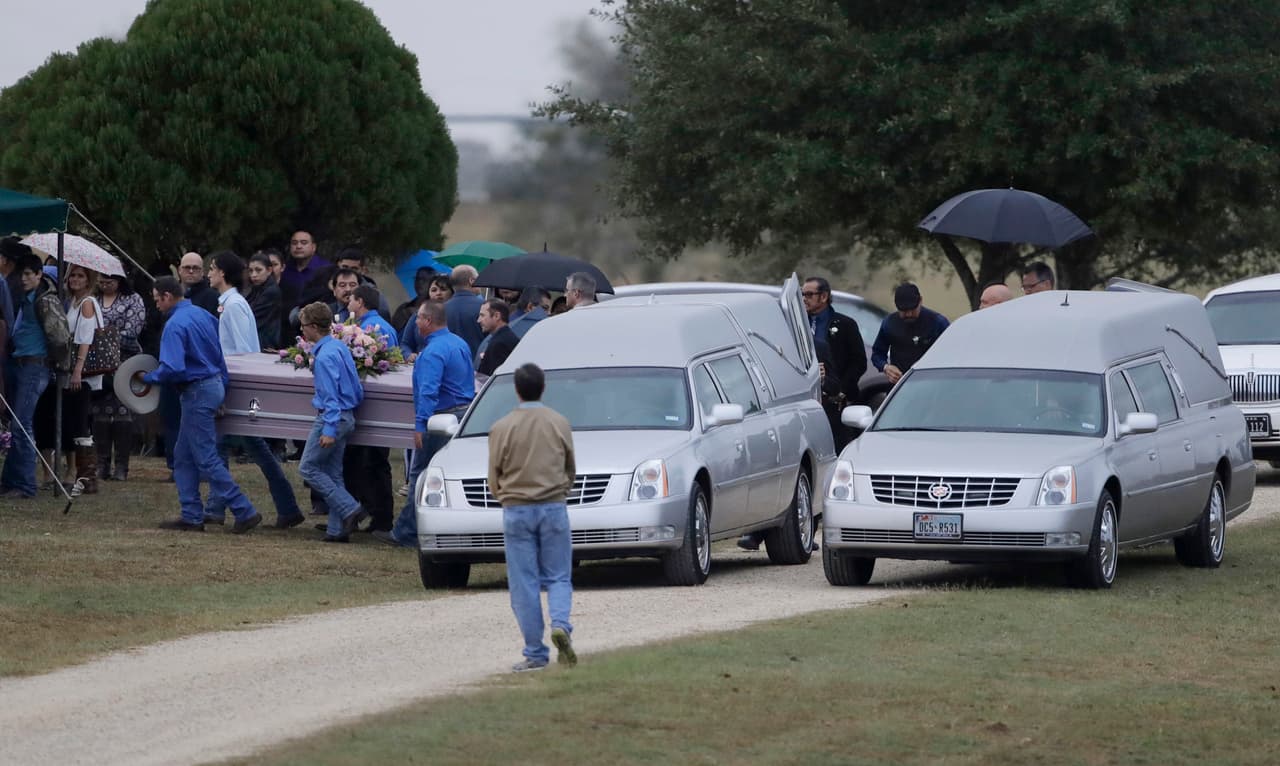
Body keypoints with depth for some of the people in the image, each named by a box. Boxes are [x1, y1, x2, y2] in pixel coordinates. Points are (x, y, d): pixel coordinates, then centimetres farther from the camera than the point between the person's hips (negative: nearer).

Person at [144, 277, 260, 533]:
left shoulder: (175, 325, -17)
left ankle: (245, 512, -8)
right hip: (214, 384, 10)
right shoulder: (203, 315, 11)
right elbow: (221, 355, 16)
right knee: (184, 456, 15)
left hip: (197, 392, -10)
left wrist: (148, 378, -9)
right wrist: (222, 386, 22)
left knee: (206, 458, -6)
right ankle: (191, 516, 15)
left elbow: (172, 369, -26)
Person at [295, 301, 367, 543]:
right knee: (333, 473, 11)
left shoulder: (325, 355, -18)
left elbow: (330, 394, -22)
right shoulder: (340, 347, 11)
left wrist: (329, 430, -23)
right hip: (346, 418, 10)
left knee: (308, 468, -3)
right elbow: (357, 390, 16)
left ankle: (350, 509, -9)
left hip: (331, 418, -10)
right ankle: (337, 529, 9)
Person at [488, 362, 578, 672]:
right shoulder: (559, 423, 0)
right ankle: (560, 624, -18)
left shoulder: (502, 428, -6)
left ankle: (535, 654, 2)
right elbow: (570, 470, 10)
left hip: (517, 510, -1)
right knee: (558, 577, 10)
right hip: (554, 507, 1)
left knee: (524, 584, 3)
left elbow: (494, 479, 0)